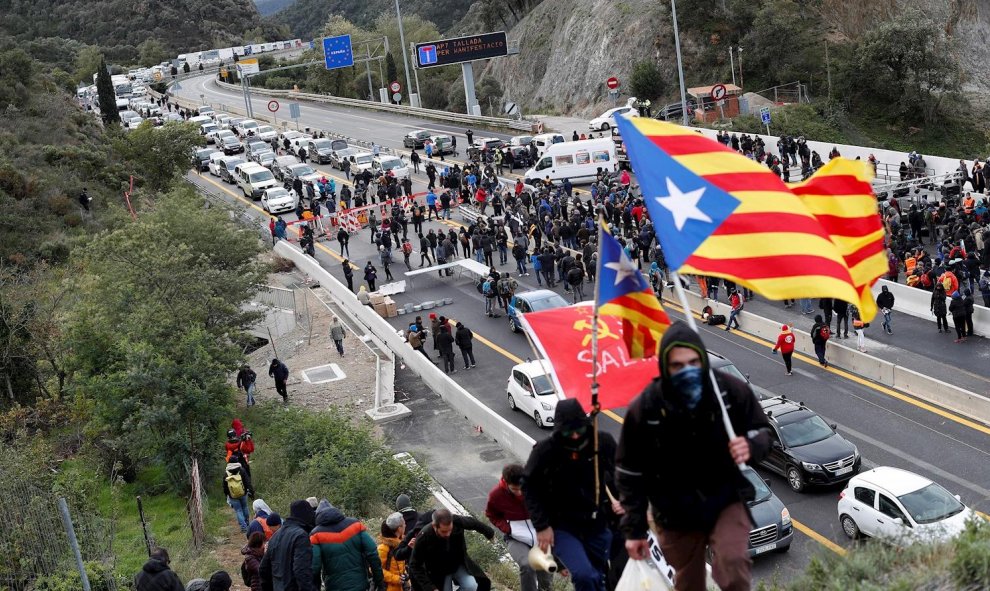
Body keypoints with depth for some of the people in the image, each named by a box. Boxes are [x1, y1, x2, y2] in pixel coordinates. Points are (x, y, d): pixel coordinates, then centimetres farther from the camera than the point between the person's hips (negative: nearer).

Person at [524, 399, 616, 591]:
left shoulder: (604, 443, -11)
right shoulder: (545, 451, -18)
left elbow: (618, 477, 8)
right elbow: (530, 488, -6)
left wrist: (619, 500, -7)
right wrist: (541, 526, -8)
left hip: (598, 526, 4)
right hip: (562, 528, -3)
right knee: (584, 575, -24)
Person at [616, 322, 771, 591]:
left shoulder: (732, 390, -16)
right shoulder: (644, 408, -17)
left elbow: (763, 431, 0)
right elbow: (630, 474, -6)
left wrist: (751, 446, -25)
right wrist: (634, 530, -4)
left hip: (726, 499, -1)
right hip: (677, 514, 1)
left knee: (732, 562, -26)